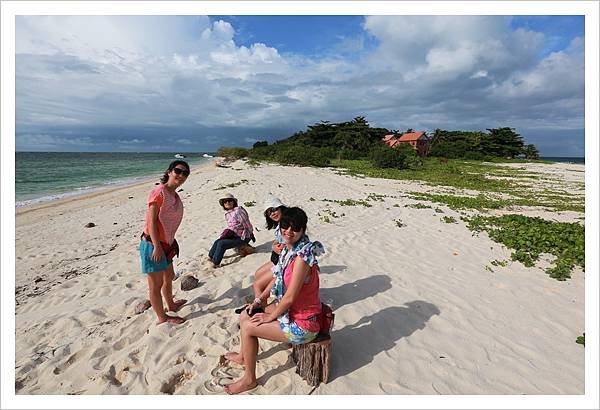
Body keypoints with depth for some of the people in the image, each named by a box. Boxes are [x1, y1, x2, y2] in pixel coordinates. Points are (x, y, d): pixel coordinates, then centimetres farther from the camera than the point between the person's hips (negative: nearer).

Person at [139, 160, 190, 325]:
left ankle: (171, 305, 48)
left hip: (165, 244, 10)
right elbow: (151, 221, -21)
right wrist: (157, 247, -22)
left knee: (169, 277, 26)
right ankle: (162, 318, 21)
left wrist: (172, 242, 16)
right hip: (153, 244, -9)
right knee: (156, 284, 6)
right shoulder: (159, 192, -18)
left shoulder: (175, 196, 9)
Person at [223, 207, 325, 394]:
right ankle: (243, 355, 43)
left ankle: (249, 379, 17)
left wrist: (269, 317, -11)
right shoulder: (289, 249, -2)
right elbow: (278, 279, 12)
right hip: (288, 308, 9)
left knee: (248, 328, -6)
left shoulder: (302, 257, -30)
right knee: (245, 316, 15)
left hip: (302, 324, -9)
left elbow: (289, 297, -25)